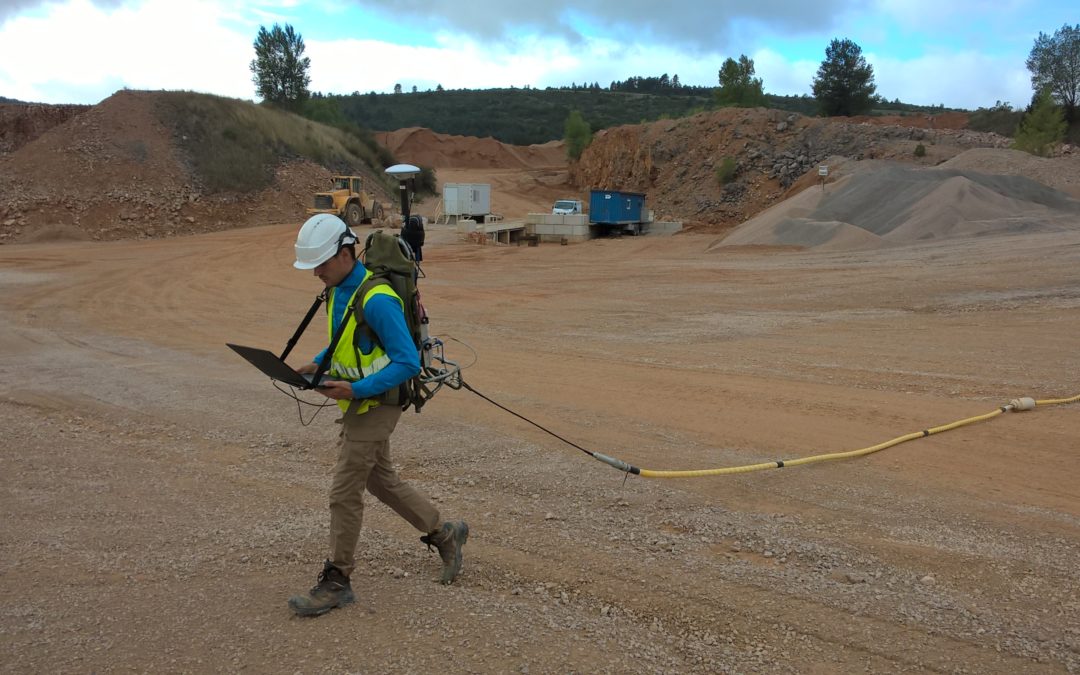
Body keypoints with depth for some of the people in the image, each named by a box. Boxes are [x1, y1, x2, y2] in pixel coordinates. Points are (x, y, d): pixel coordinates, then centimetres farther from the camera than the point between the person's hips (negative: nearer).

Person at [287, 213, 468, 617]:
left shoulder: (376, 299, -24)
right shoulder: (338, 290, 6)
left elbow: (408, 362, -24)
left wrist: (356, 389, -28)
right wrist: (319, 364, 5)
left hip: (375, 407, -10)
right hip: (357, 405, 10)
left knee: (344, 493, -2)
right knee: (381, 481, 19)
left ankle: (336, 581, 13)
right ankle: (445, 535, 34)